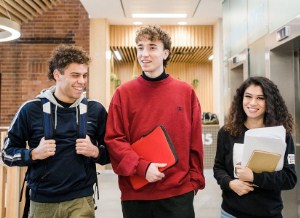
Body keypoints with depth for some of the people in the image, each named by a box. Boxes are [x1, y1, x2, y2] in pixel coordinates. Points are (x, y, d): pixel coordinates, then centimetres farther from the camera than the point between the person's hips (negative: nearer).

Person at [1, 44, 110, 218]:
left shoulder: (96, 110, -2)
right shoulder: (31, 109, -5)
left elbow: (111, 153, 6)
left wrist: (95, 151, -14)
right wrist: (34, 154, -14)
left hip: (81, 200, 0)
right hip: (42, 201, 1)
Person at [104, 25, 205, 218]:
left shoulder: (186, 92, 2)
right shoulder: (124, 93, -1)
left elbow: (195, 142, 5)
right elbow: (114, 139, -5)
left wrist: (195, 180, 3)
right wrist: (141, 167, -16)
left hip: (178, 191, 1)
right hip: (135, 193, 0)